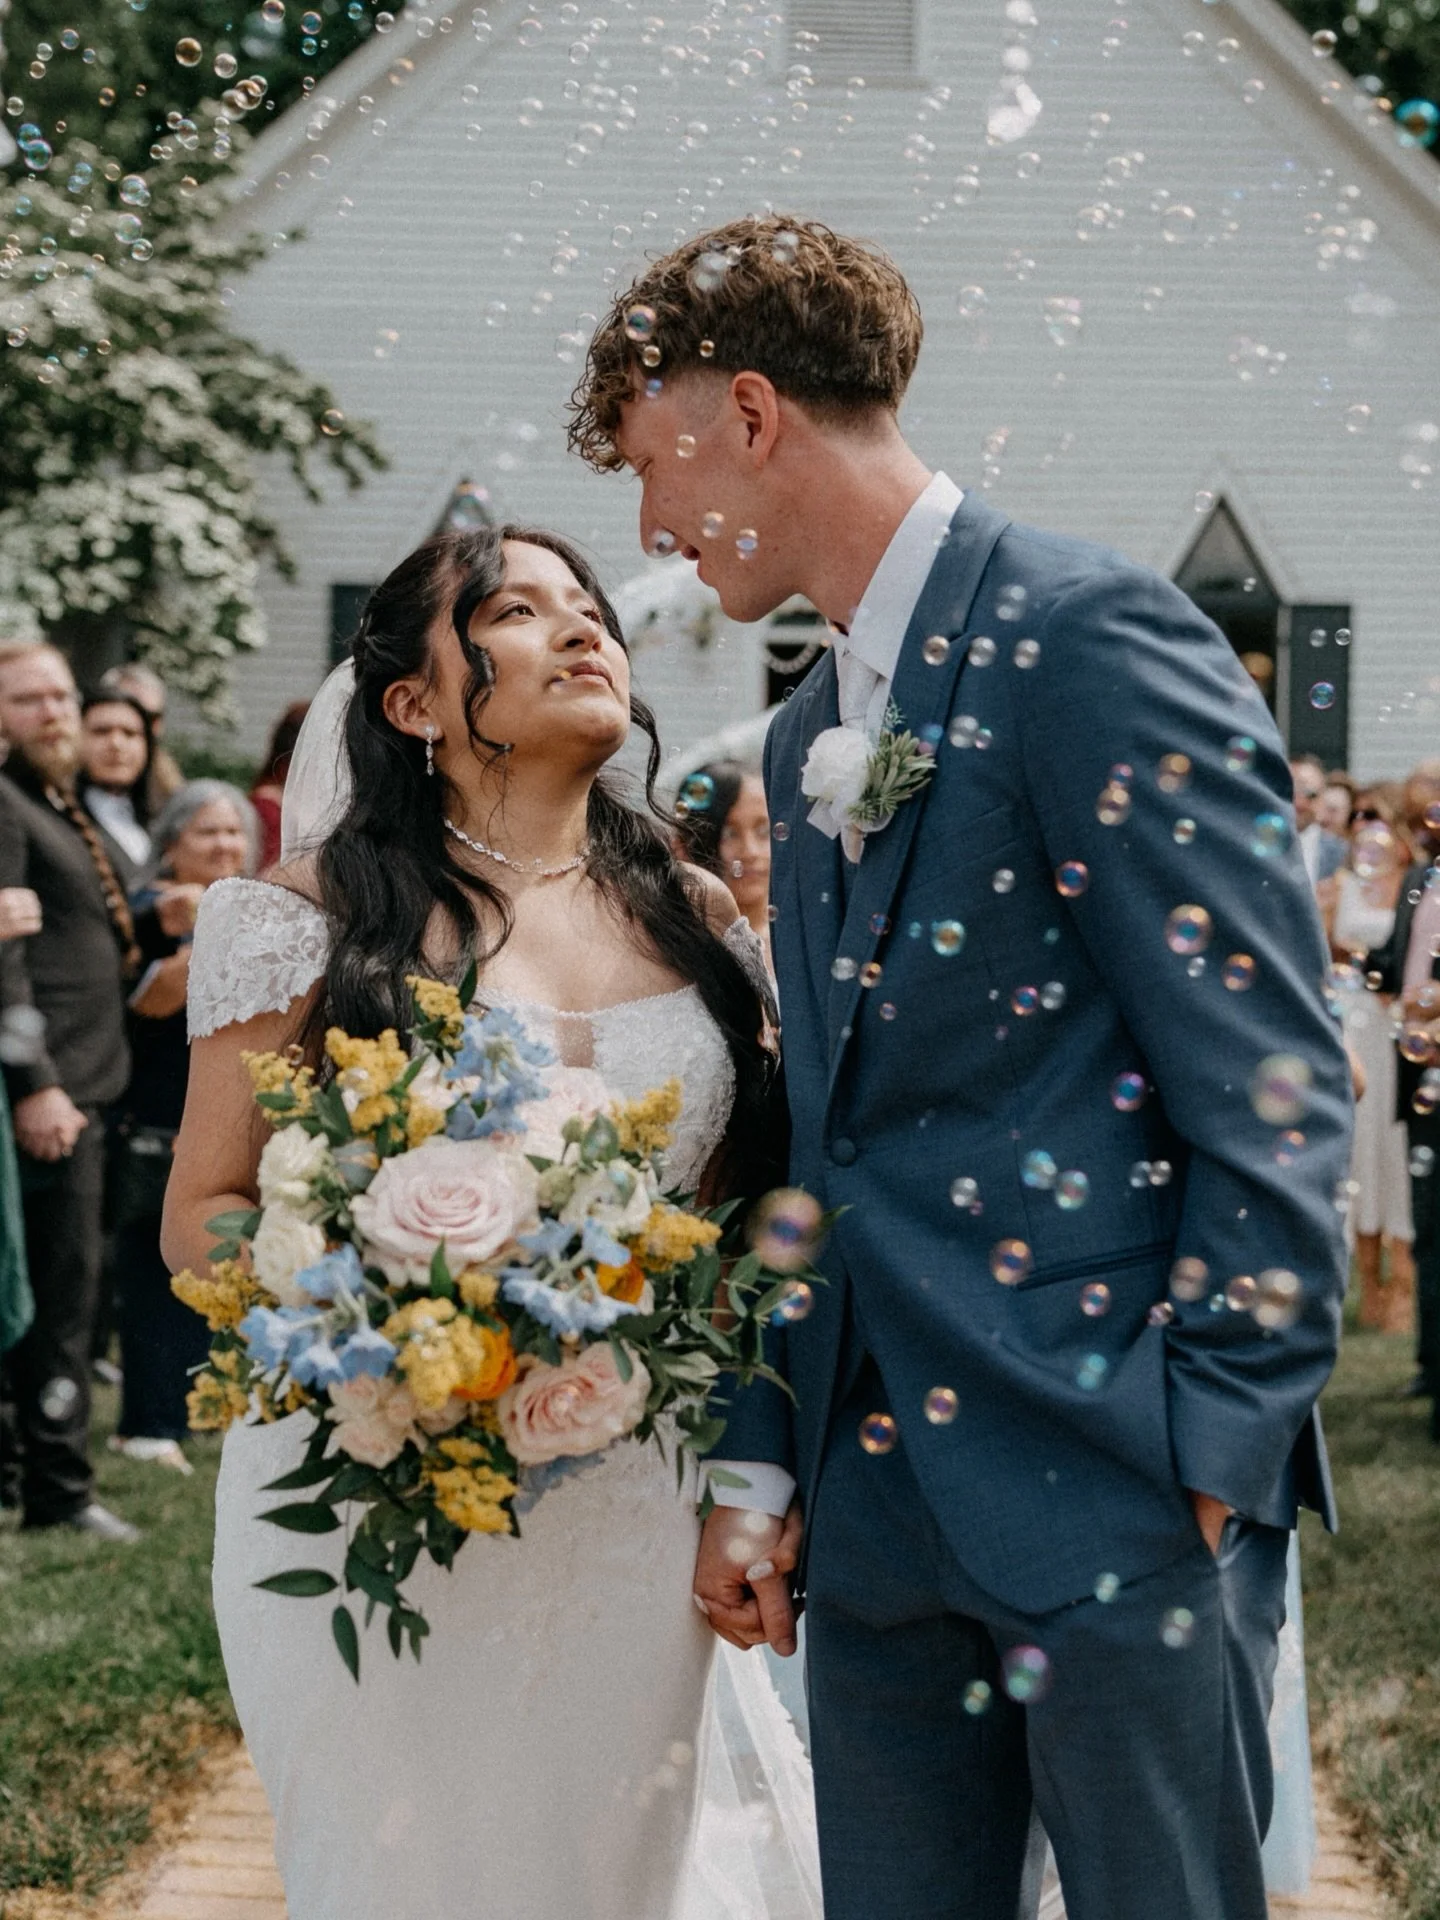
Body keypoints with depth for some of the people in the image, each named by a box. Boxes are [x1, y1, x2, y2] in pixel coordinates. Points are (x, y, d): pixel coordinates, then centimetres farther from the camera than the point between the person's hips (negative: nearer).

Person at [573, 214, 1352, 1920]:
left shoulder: (1089, 637, -10)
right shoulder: (808, 742, 16)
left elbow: (1266, 1087, -14)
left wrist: (1213, 1460, -15)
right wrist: (760, 1464, 14)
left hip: (1112, 1477, -8)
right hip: (873, 1491, 8)